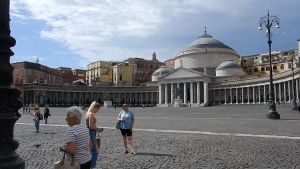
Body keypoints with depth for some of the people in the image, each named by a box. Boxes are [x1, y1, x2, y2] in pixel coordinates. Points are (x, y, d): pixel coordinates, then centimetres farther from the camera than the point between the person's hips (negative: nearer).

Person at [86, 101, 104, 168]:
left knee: (92, 152, 17)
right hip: (91, 133, -10)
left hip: (89, 133, 10)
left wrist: (96, 129, 13)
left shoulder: (88, 113, 13)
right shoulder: (91, 114, -17)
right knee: (95, 152, -4)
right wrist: (98, 129, -10)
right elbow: (91, 126, -22)